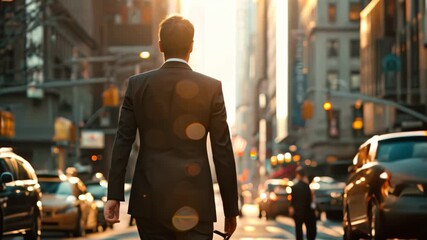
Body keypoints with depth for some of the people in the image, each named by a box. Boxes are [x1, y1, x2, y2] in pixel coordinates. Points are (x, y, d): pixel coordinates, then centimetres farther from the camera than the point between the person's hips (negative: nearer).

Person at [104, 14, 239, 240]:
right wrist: (231, 208, 4)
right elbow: (223, 152, -2)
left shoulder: (137, 84, 3)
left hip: (149, 199, 2)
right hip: (195, 203, -2)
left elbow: (122, 143, 1)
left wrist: (114, 195, 4)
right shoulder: (211, 88, -2)